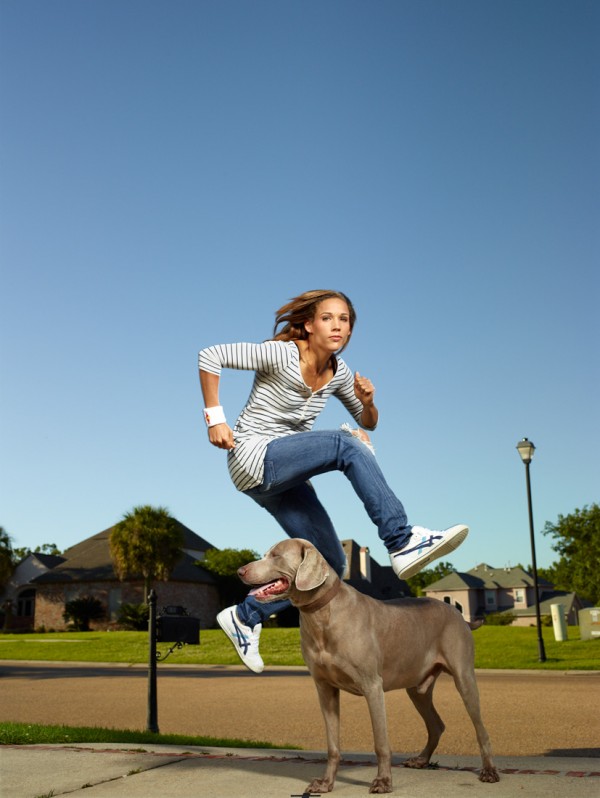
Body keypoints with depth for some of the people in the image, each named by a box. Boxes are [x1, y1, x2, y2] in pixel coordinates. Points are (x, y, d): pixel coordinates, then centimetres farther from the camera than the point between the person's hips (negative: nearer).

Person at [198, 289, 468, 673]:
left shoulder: (338, 371, 5)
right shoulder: (281, 355, -15)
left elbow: (369, 422, 13)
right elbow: (210, 356, -15)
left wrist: (368, 400, -10)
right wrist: (215, 418, -18)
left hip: (285, 476, 8)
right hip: (254, 458, -8)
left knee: (330, 563, 4)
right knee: (347, 445, -29)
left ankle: (245, 616, 18)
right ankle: (403, 543, -32)